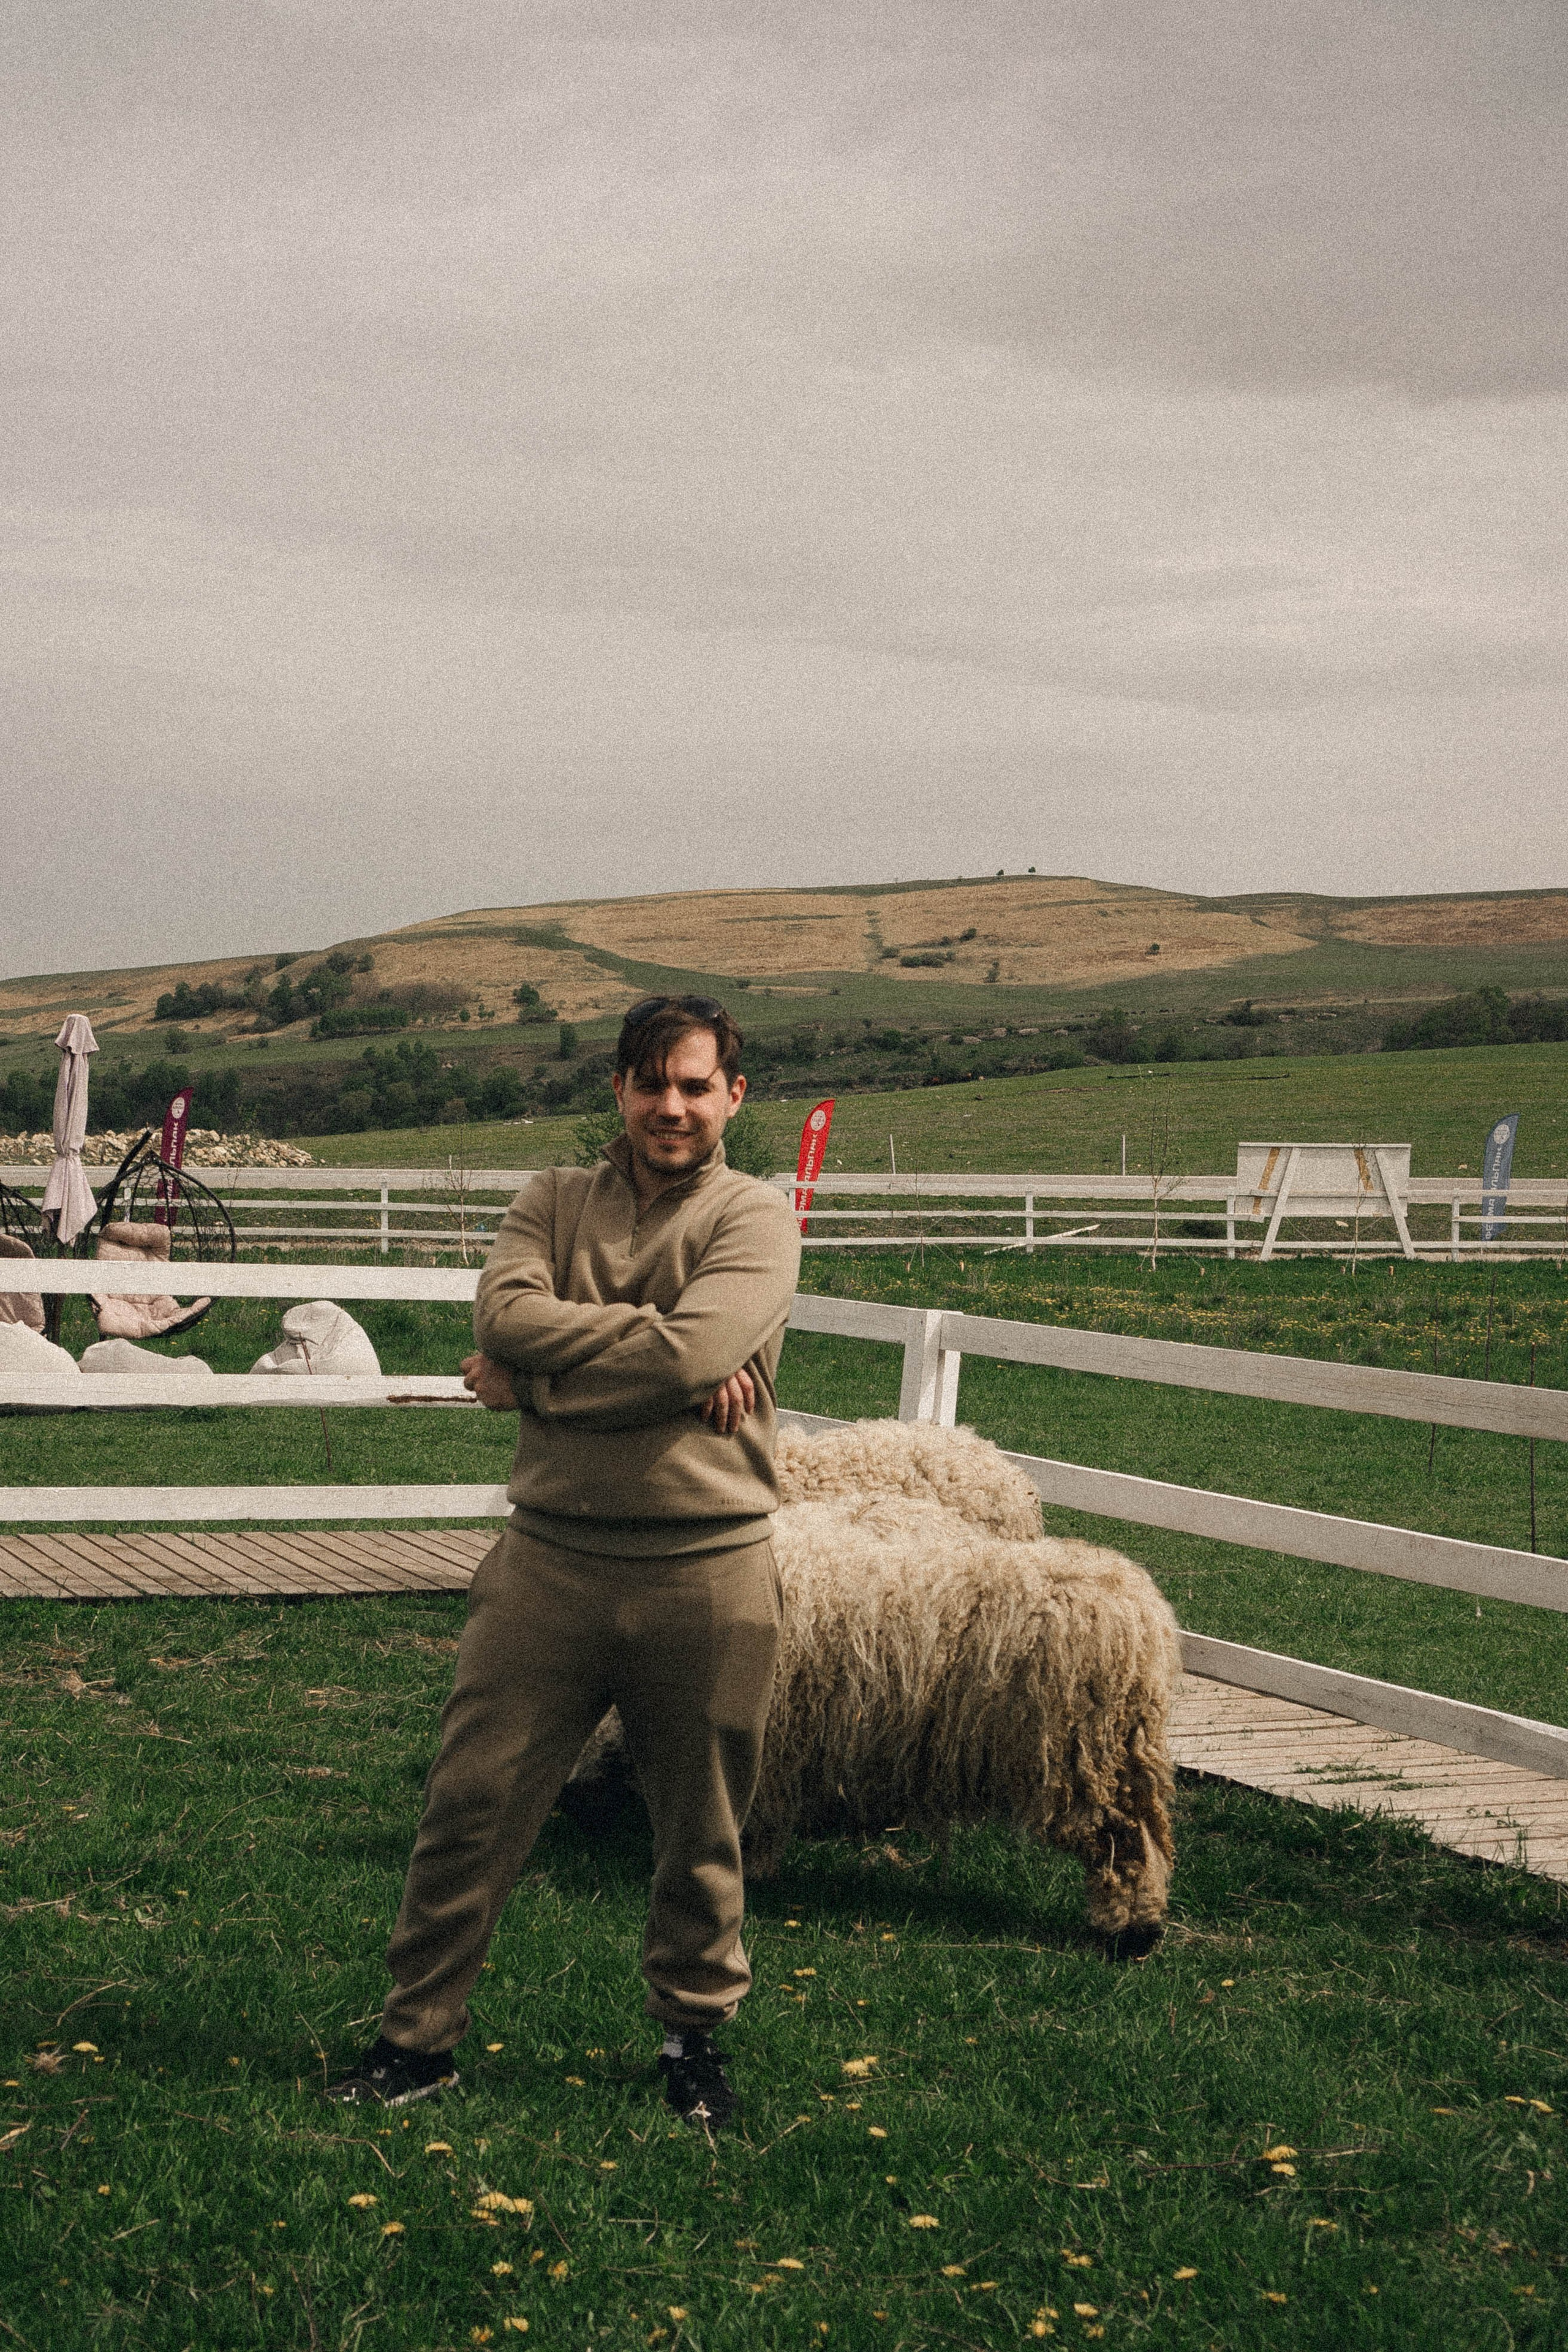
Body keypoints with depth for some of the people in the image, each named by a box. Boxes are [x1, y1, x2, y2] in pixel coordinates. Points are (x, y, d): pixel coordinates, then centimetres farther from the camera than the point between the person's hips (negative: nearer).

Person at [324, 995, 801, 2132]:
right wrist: (656, 1351, -17)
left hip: (707, 1570, -2)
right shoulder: (553, 1203, 8)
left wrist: (538, 1378, -10)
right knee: (471, 1805, 3)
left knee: (703, 1831, 12)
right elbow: (505, 1316, -12)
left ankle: (696, 2031, 32)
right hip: (552, 1557, 2)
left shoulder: (754, 1216, -2)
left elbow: (694, 1352, -19)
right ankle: (421, 2035, 17)